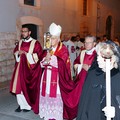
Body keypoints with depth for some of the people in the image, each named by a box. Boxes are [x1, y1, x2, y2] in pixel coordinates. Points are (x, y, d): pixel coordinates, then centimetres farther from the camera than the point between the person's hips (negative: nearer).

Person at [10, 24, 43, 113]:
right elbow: (15, 52, 18)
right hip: (20, 67, 5)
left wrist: (26, 54, -17)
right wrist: (18, 53, -5)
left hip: (30, 68, -5)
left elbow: (38, 55, -13)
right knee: (19, 86, 6)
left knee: (29, 87, 3)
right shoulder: (20, 42, 10)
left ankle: (28, 105, 20)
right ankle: (22, 105, 20)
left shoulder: (35, 43, -8)